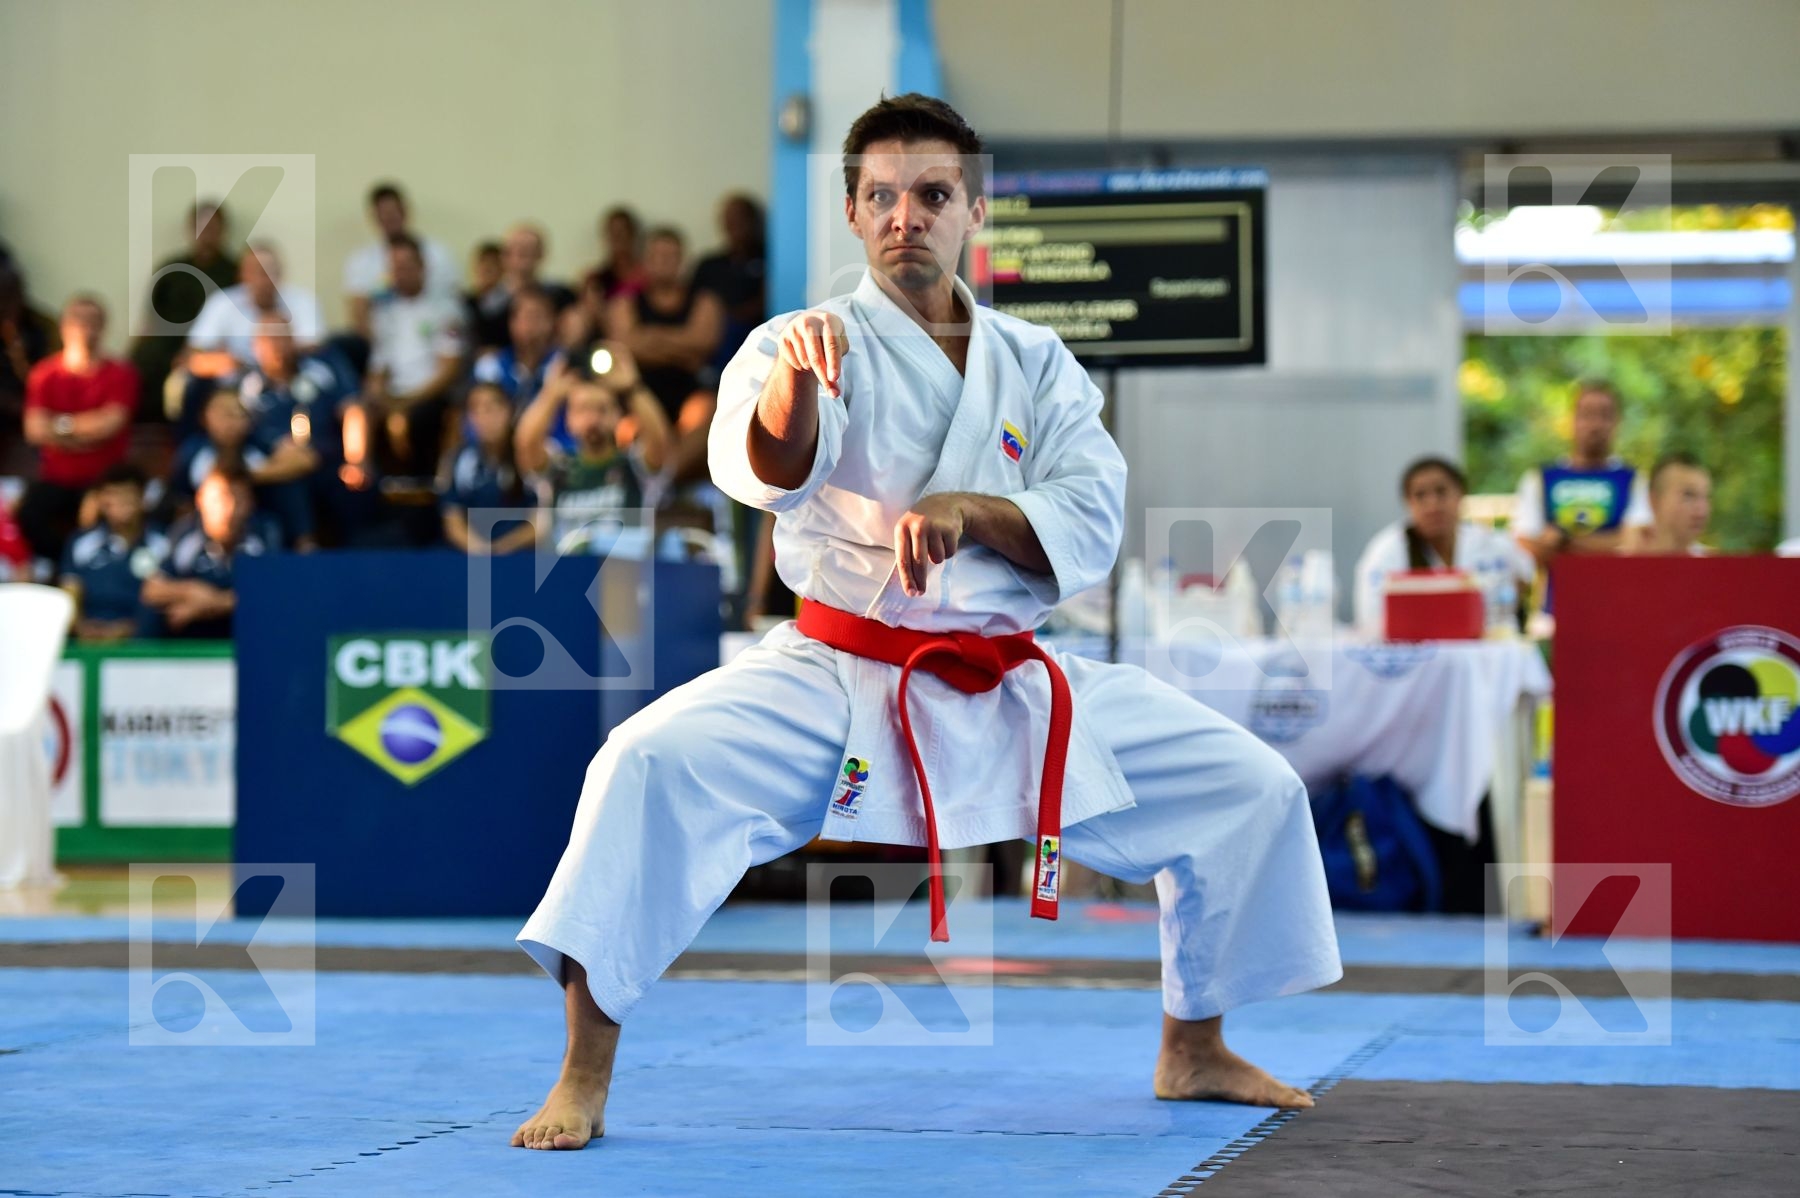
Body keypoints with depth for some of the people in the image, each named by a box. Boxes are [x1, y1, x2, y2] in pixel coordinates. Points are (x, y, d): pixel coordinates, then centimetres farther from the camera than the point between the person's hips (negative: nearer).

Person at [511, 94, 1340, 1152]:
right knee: (651, 766, -30)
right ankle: (584, 1080, -22)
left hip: (1010, 689, 4)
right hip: (833, 678, -4)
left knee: (1254, 789, 2)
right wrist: (792, 380, -48)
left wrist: (965, 510, -20)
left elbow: (1092, 527, -2)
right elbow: (764, 468, -26)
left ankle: (1194, 1052, 23)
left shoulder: (1036, 363, 9)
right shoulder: (814, 345, -3)